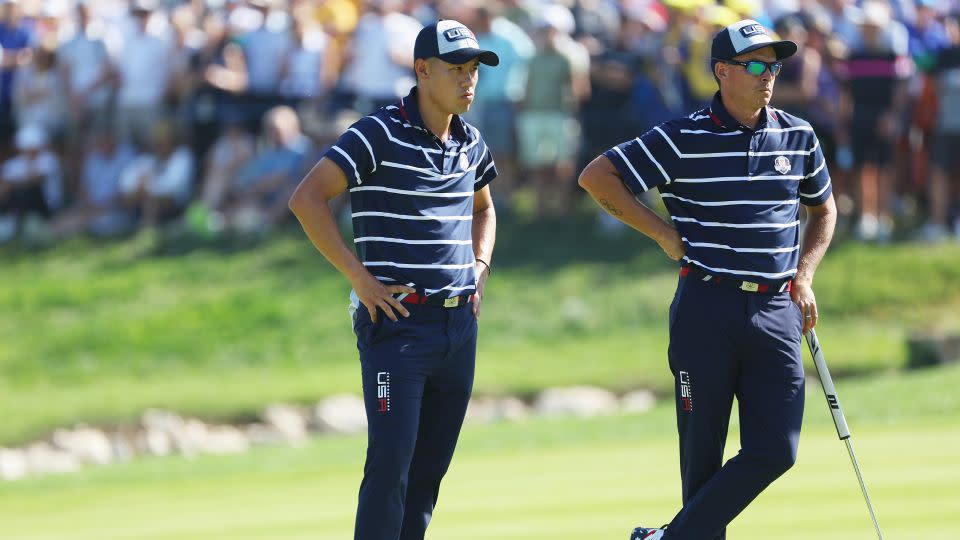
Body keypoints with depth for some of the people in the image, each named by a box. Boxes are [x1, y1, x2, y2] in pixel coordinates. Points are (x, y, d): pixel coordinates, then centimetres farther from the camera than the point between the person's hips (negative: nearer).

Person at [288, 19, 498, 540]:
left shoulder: (470, 143, 11)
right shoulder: (380, 135, -11)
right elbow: (307, 199, -16)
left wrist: (479, 269, 14)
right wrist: (360, 278, -17)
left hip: (459, 323, 7)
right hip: (397, 323, -7)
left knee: (432, 466, 9)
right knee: (391, 460, -13)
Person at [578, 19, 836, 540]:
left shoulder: (798, 137, 10)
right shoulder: (684, 139, -4)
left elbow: (823, 209, 26)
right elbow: (597, 176, -2)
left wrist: (804, 276, 11)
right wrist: (666, 235, -4)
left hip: (777, 312, 4)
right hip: (707, 310, -4)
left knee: (775, 450, -7)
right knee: (702, 454, 0)